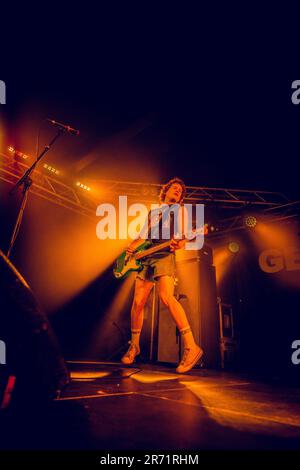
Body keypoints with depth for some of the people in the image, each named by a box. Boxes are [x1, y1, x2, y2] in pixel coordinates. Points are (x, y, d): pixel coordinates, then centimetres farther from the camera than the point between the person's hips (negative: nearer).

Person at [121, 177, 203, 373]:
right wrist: (130, 249, 5)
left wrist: (177, 244, -22)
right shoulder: (152, 213, 26)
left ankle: (191, 347, -27)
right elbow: (143, 236, 24)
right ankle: (134, 346, 16)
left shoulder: (179, 210, 13)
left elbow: (182, 237, 2)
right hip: (146, 257, 5)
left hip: (165, 256, -5)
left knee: (166, 297, -26)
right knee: (138, 302, -1)